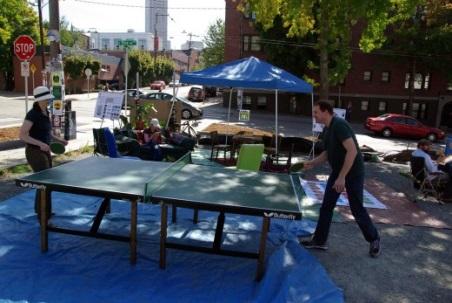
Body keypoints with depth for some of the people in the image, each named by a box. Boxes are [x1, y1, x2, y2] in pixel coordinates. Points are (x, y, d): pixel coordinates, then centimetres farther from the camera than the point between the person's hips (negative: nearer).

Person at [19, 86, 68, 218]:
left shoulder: (45, 113, 8)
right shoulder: (32, 114, -18)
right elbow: (22, 135, -21)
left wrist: (58, 139, 8)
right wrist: (40, 144, -30)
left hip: (45, 152, 9)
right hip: (35, 152, -9)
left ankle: (39, 209, 35)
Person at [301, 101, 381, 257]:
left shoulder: (339, 125, -23)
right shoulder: (327, 130, 6)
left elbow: (352, 151, -29)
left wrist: (342, 177, -29)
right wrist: (313, 162, 1)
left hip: (353, 173, -9)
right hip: (337, 172, 9)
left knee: (357, 210, 3)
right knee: (326, 206, 7)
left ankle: (374, 239, 26)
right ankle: (319, 240, 17)